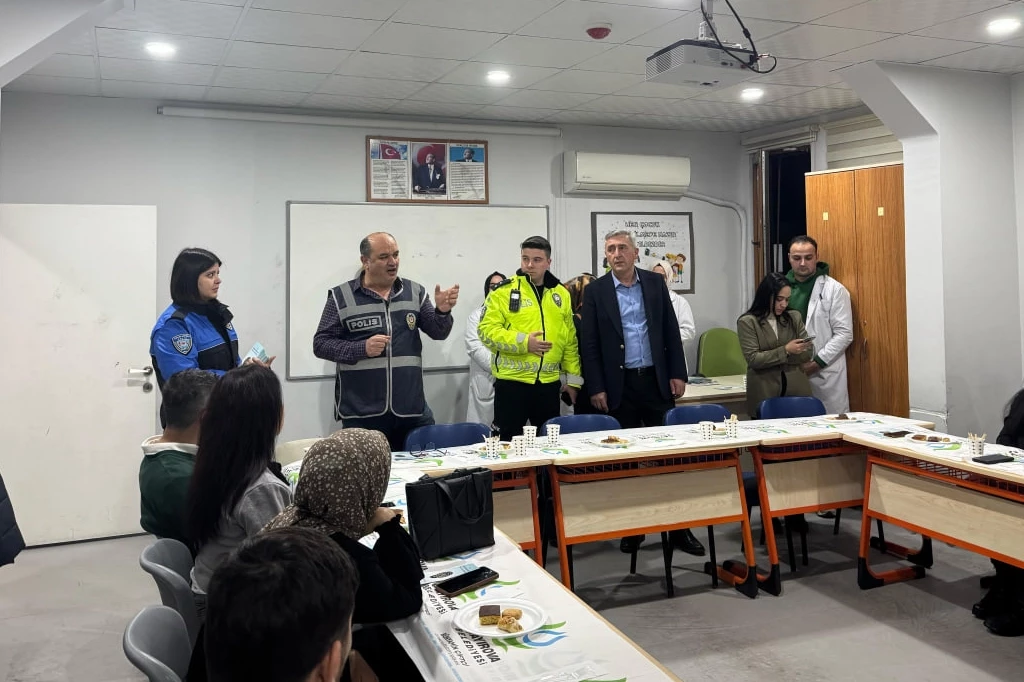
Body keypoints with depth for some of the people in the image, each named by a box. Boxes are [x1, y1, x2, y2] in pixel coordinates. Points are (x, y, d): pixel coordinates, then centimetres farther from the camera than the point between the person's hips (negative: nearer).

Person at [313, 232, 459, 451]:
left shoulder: (414, 292, 8)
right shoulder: (342, 297, 0)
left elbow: (438, 333, 6)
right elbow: (321, 344, 0)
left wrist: (442, 311, -16)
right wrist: (362, 349, -15)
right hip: (361, 413, -2)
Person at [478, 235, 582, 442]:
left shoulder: (560, 293, 10)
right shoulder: (504, 291, -4)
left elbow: (570, 339, 13)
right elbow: (487, 331, -10)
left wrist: (572, 378, 11)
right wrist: (523, 342, -21)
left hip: (549, 383, 4)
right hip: (511, 382, -4)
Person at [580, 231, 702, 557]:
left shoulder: (655, 282, 6)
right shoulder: (595, 290, 0)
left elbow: (671, 331, 7)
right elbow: (589, 343, -2)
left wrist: (677, 373, 2)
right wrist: (596, 388, -6)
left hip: (656, 380, 2)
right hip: (619, 384, -1)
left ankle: (678, 526, 11)